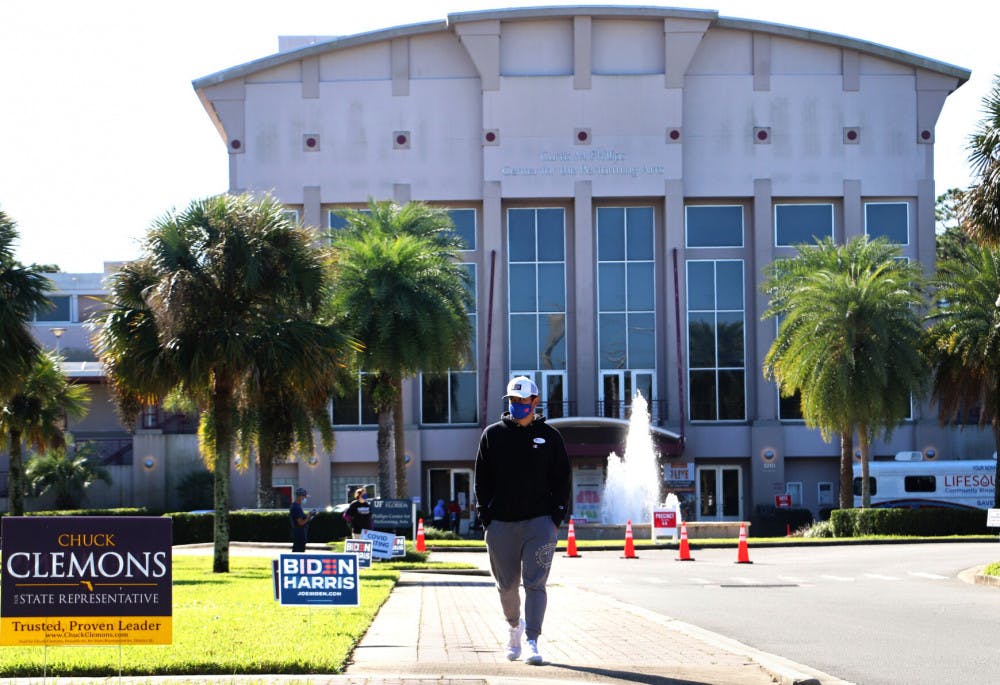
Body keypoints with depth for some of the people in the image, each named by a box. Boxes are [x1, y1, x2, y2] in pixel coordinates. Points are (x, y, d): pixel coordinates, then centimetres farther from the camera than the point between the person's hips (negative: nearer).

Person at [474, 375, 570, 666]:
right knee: (507, 585, 10)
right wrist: (485, 515, 0)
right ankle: (515, 626, 36)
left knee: (534, 583, -10)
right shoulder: (493, 435, 7)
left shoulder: (549, 436, 6)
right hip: (501, 523, 2)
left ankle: (532, 642, -12)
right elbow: (482, 479, 8)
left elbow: (562, 479, 7)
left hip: (539, 522, -2)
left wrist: (557, 516, -2)